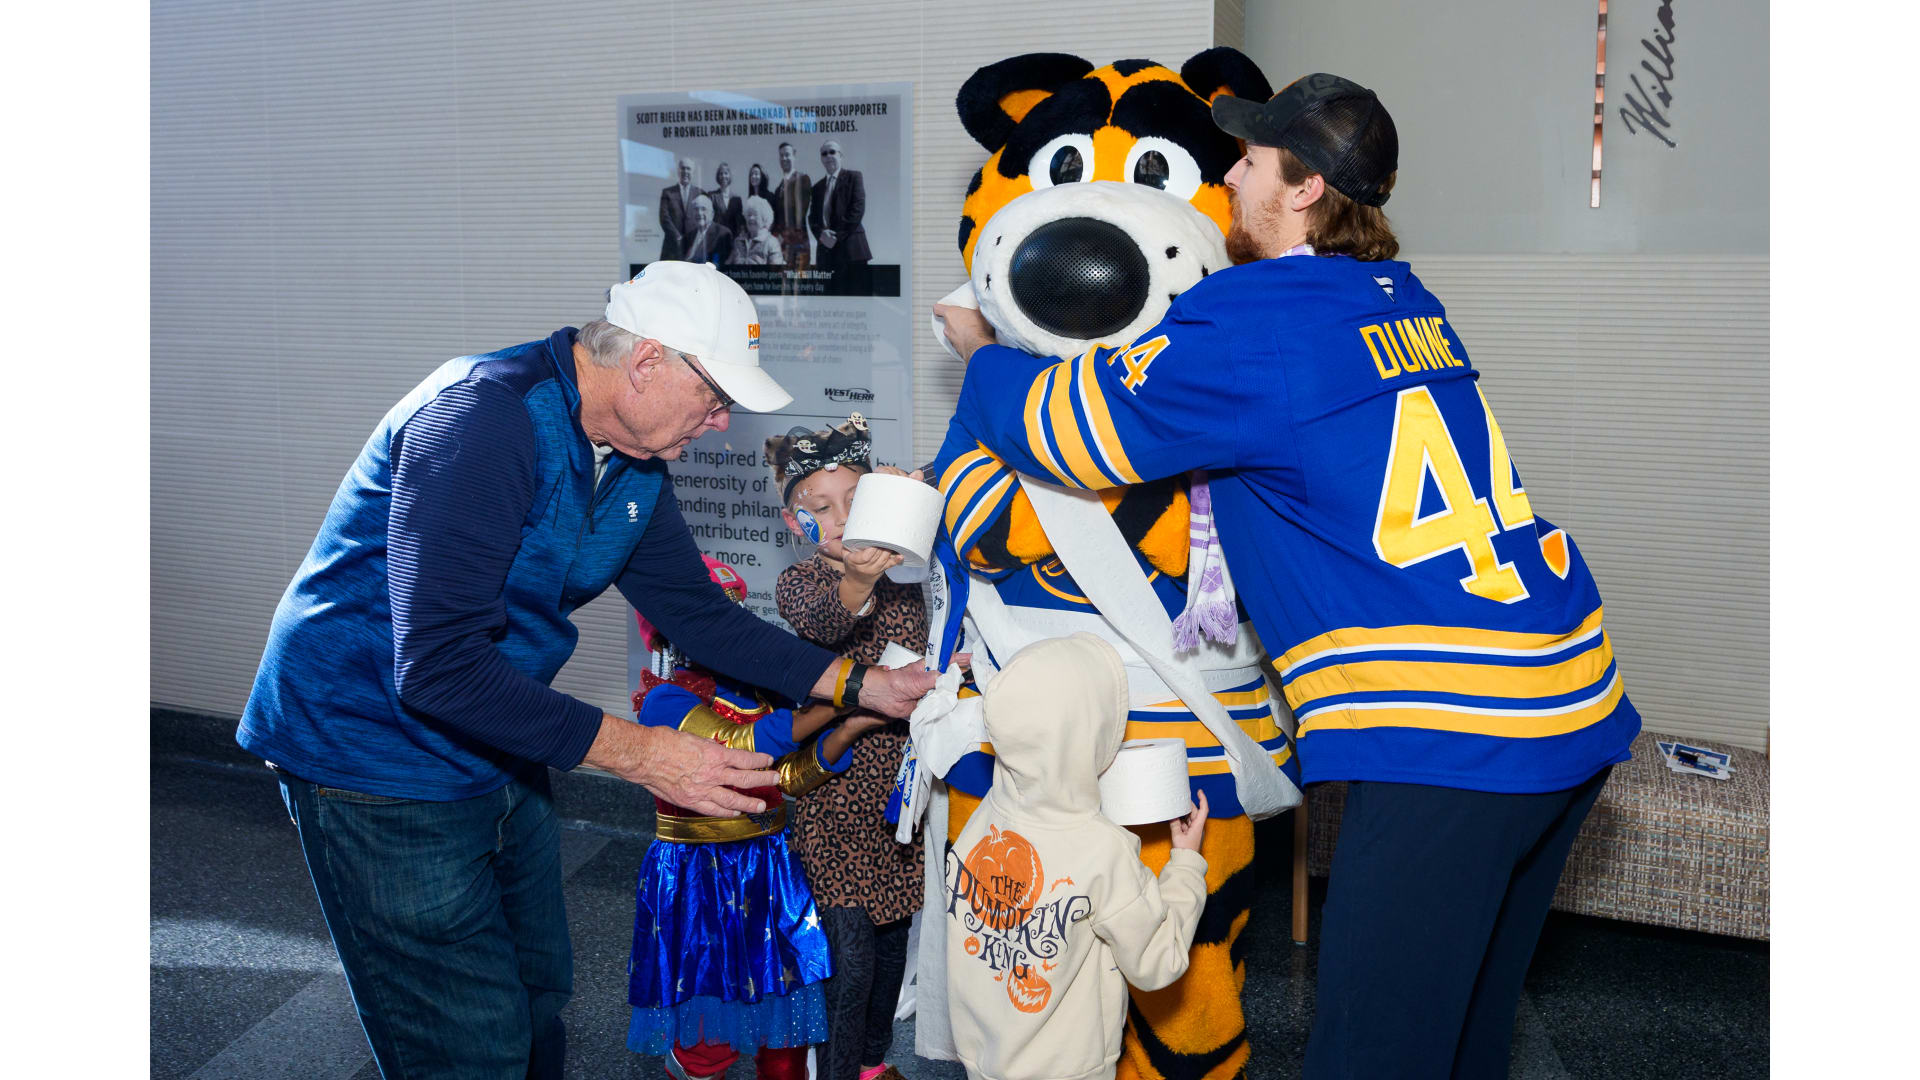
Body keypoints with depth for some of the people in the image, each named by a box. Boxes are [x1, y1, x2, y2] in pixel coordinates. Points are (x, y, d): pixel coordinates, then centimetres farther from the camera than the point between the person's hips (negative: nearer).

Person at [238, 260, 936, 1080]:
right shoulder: (484, 416, -27)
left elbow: (700, 614, 9)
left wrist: (862, 686, 1)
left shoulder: (634, 470, 2)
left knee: (537, 998, 20)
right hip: (379, 758, -9)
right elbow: (437, 667, -33)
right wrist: (635, 751, -32)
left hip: (499, 757, 9)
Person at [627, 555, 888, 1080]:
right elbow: (741, 745, -25)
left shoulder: (755, 693, 9)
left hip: (769, 869, 6)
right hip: (698, 875, -6)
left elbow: (793, 775, 3)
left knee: (783, 1000, 8)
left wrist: (851, 728, -14)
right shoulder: (665, 701, -12)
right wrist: (833, 700, -26)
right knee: (710, 1037, 0)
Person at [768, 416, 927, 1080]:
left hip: (901, 781, 4)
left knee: (893, 931, 16)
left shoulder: (905, 584, 3)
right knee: (850, 951, -7)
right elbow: (819, 620, -32)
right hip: (836, 792, -4)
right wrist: (858, 581, -54)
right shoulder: (799, 583, -9)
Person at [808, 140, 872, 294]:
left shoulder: (853, 177, 6)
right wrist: (821, 233, -7)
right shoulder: (817, 187, 23)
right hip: (826, 250, 5)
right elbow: (812, 217, 15)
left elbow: (858, 209, -5)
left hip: (850, 247, -5)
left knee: (856, 293, -10)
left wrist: (838, 236, -10)